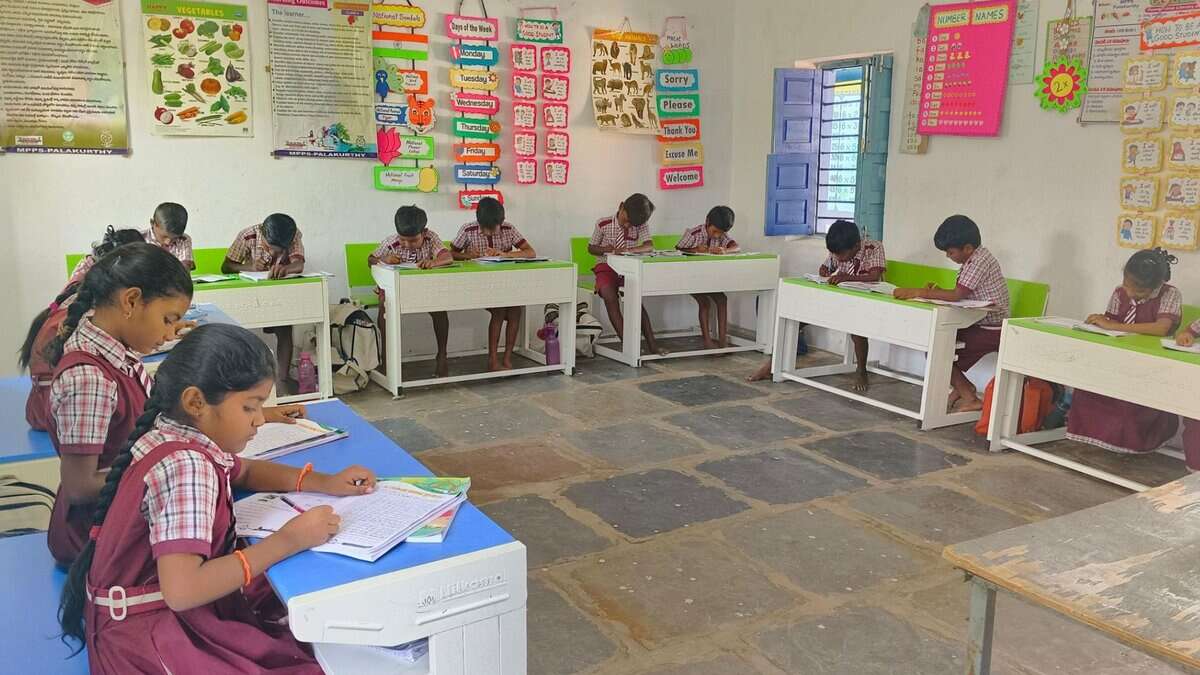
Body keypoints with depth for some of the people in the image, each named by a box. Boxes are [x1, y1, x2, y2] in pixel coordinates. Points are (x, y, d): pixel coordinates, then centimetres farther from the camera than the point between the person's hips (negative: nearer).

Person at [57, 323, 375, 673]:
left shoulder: (183, 436, -2)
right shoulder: (186, 466, -27)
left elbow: (244, 471, 18)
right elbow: (181, 590, -34)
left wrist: (325, 483, 3)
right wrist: (287, 540, -28)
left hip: (173, 604, 9)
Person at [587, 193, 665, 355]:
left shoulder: (641, 226, 2)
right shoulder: (603, 224, -1)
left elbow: (649, 246, -13)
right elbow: (591, 248, 9)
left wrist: (629, 250, -31)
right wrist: (605, 249, -13)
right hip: (606, 268, -1)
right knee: (610, 297, -31)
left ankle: (651, 343, -24)